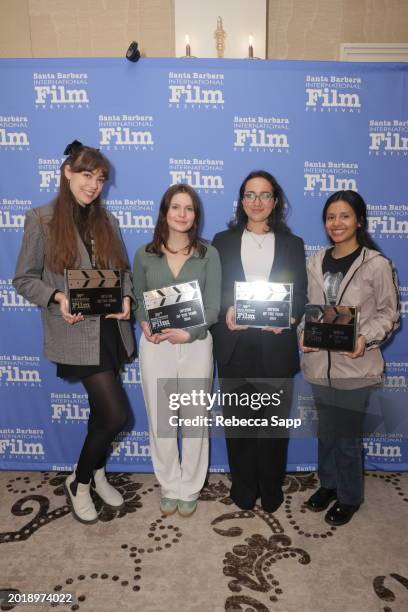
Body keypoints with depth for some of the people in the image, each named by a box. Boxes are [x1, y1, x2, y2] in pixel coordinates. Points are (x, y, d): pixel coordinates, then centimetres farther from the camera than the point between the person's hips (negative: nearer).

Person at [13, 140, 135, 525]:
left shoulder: (106, 221, 10)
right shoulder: (41, 220, -4)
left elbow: (123, 271, 13)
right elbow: (24, 279, -2)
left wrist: (126, 298, -7)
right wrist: (58, 298, -19)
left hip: (111, 330, 6)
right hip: (76, 333, -5)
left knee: (102, 411, 17)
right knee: (117, 413, -8)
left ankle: (97, 475, 42)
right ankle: (79, 482, 19)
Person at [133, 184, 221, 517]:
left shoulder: (208, 254, -1)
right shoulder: (145, 255, 3)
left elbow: (213, 307, -5)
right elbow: (138, 300, 9)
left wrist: (188, 332, -21)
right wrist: (145, 324, -12)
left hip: (196, 345, -1)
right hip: (155, 346, 1)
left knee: (194, 421, 10)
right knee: (160, 421, 11)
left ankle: (190, 489, 31)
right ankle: (169, 487, 33)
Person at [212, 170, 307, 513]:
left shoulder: (293, 244, 12)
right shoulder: (223, 241, 10)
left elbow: (301, 295, 8)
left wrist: (290, 318, -12)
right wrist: (226, 312, -14)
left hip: (276, 345, 0)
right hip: (235, 345, 0)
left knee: (275, 420, 7)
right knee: (238, 419, 8)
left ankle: (271, 490, 27)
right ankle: (243, 488, 26)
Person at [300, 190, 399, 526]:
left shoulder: (377, 264, -9)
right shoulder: (315, 262, 5)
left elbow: (389, 313, -5)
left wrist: (365, 338, -21)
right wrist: (304, 333, -7)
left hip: (354, 366, -4)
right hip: (319, 363, 4)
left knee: (347, 436, 9)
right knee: (326, 431, 20)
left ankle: (349, 496, 33)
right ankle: (328, 483, 42)